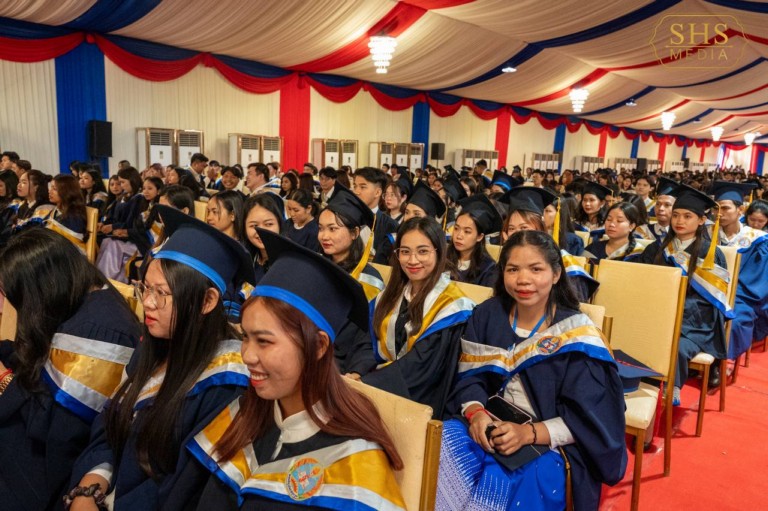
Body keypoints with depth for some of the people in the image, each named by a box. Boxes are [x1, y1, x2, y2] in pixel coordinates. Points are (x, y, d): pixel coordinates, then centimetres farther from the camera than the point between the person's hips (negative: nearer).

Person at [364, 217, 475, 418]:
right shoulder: (391, 294, 9)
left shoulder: (452, 304, -11)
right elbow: (374, 348, 8)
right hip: (381, 386, 6)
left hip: (420, 400, -5)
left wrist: (362, 384, -22)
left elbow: (421, 366, -18)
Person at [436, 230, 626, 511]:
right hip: (490, 429, 3)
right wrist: (475, 412, -18)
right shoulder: (486, 316, 3)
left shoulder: (577, 333, -8)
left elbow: (586, 420, -10)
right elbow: (470, 377, 3)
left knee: (536, 478, -33)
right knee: (444, 441, -25)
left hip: (552, 446, -3)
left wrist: (529, 433, -24)